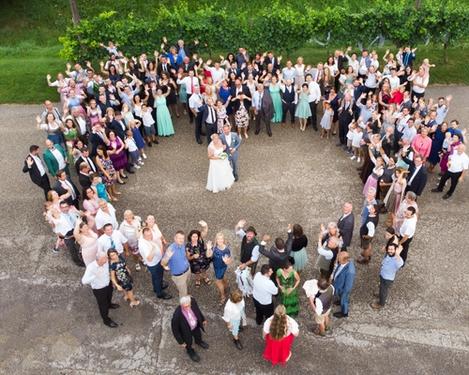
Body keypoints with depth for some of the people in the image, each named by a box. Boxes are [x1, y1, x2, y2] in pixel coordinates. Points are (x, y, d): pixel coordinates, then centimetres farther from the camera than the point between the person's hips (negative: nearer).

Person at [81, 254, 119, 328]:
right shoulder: (91, 267, -36)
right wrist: (95, 276, -53)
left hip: (108, 284, 6)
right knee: (103, 305, 18)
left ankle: (109, 304, 70)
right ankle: (106, 320, 44)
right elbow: (84, 281, -43)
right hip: (99, 289, -5)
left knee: (109, 297, 35)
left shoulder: (106, 262, -21)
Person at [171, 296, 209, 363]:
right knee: (188, 342, 28)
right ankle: (190, 351, 63)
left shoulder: (192, 301, -32)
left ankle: (199, 342, 70)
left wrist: (203, 319, 7)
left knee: (198, 335, 34)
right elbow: (175, 329, -24)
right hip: (186, 331, -4)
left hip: (196, 325, 4)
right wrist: (181, 342, -13)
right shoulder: (177, 315, -43)